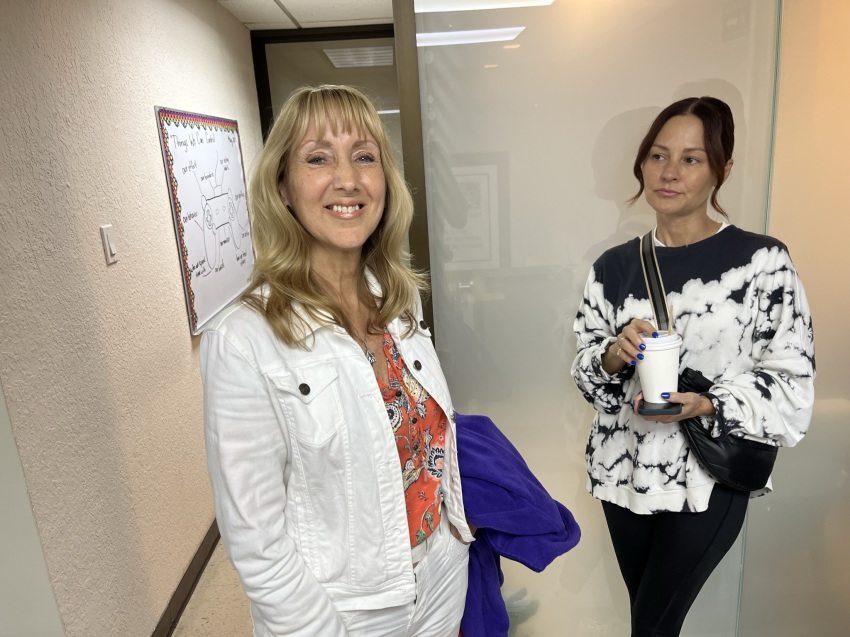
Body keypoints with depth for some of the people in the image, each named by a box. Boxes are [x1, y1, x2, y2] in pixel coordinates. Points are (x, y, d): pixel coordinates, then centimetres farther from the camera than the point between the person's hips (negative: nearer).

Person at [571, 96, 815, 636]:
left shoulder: (763, 260, -10)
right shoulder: (614, 266, 0)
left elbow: (791, 381, -9)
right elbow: (585, 369, 4)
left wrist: (706, 404, -24)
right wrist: (611, 355, -18)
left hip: (708, 477, -3)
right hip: (624, 468, 4)